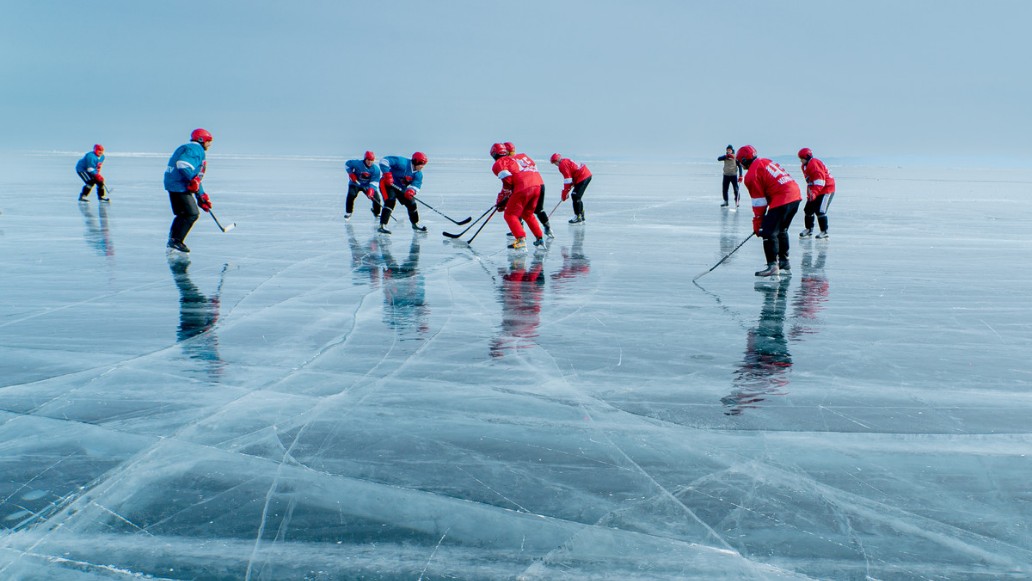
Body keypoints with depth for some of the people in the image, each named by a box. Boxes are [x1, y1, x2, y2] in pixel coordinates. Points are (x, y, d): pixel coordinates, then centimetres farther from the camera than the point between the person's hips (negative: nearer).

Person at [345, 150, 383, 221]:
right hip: (355, 183, -1)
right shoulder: (357, 163, -23)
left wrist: (371, 189, -38)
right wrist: (351, 173, -15)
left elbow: (374, 181, -22)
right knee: (351, 195, -27)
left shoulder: (376, 168, -20)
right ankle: (348, 212, -5)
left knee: (376, 198, -10)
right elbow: (347, 164, -5)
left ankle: (377, 213, 21)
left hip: (367, 185, 1)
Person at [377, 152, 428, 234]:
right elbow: (384, 161, -30)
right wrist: (387, 174, -37)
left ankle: (415, 224, 31)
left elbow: (416, 185, -12)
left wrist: (411, 191, -35)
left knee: (411, 204, 7)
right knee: (390, 202, -28)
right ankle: (382, 225, -29)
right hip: (388, 184, -7)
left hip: (401, 188, 7)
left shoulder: (418, 174, -4)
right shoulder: (403, 162, -26)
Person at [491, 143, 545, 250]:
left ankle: (521, 240, -14)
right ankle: (540, 237, 26)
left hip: (523, 188, -7)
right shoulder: (521, 157, 29)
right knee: (527, 214, 26)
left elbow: (507, 180, -7)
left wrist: (502, 199, 1)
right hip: (538, 184, 7)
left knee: (510, 215, 3)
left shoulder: (499, 163, 8)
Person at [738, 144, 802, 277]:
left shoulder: (752, 174, -5)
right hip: (795, 195, 9)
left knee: (769, 232, -6)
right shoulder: (766, 162, 20)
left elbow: (759, 202, -5)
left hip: (782, 200, -9)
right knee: (781, 231, 21)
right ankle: (784, 264, 27)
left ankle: (773, 265, -12)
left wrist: (757, 224, 1)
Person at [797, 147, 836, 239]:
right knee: (808, 209, 10)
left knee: (820, 211, -15)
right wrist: (809, 193, 15)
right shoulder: (805, 166, 13)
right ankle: (809, 229, 23)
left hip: (826, 189, -11)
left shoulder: (814, 164, -20)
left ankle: (824, 232, -8)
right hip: (815, 191, 11)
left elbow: (819, 180, -28)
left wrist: (814, 193, -33)